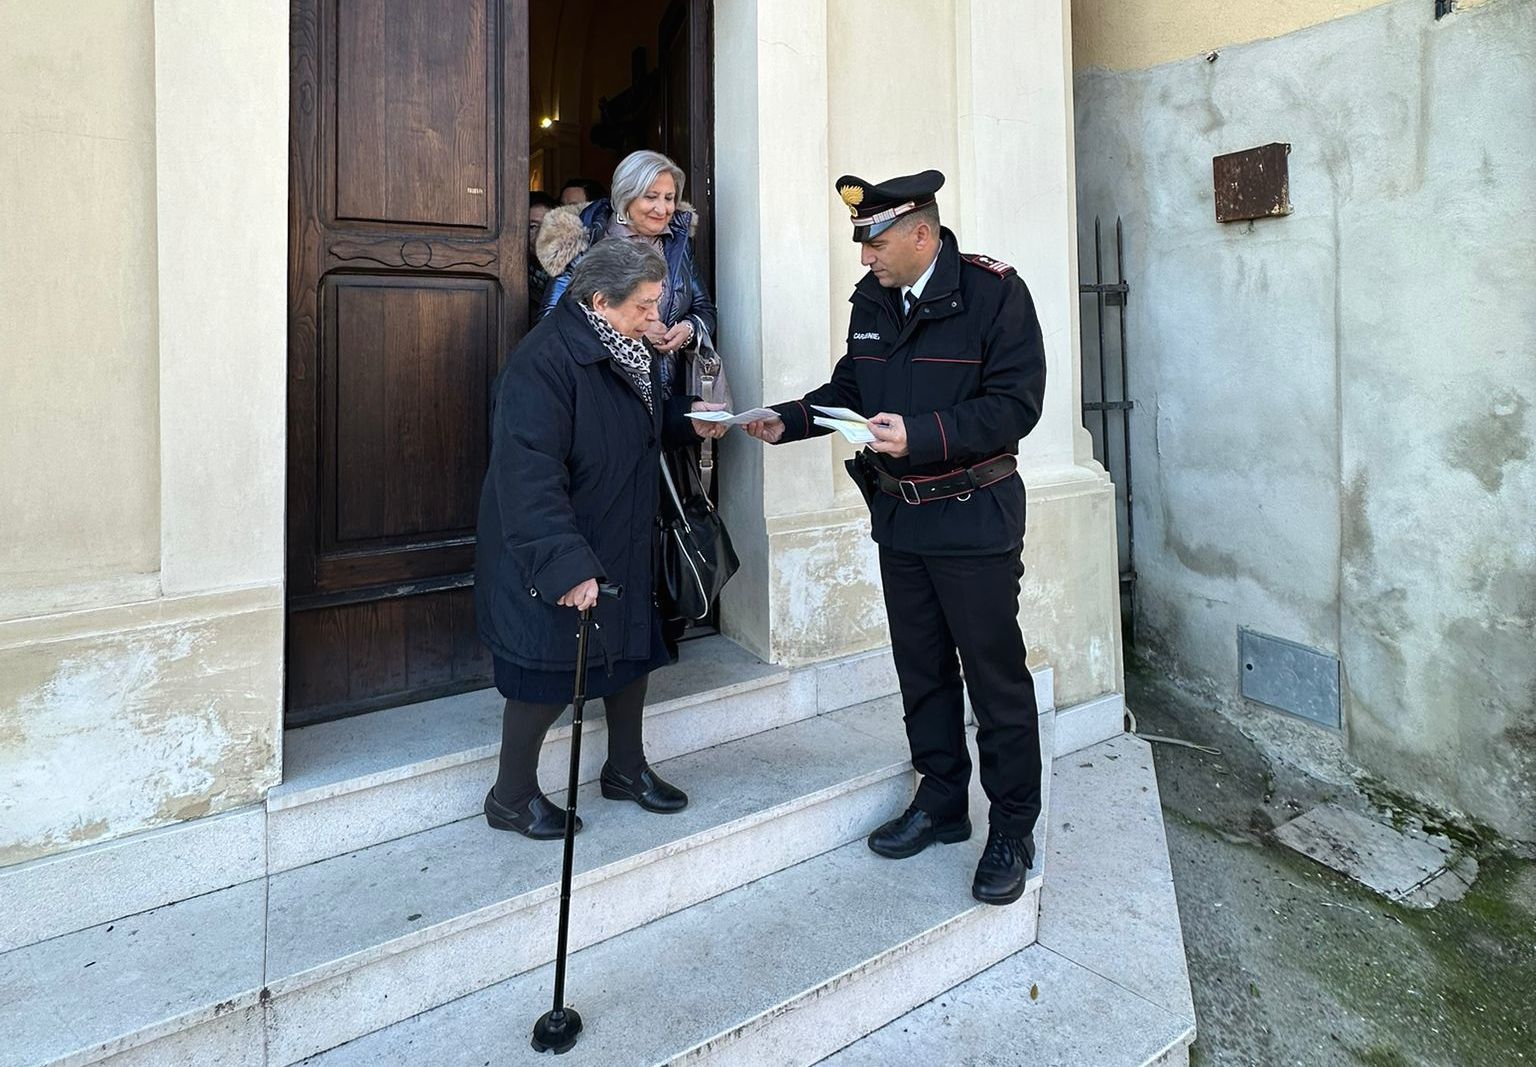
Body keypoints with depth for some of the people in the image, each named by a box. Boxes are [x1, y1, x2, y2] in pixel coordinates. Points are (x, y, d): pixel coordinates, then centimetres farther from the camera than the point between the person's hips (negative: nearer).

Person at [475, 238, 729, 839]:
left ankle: (626, 768, 39)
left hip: (623, 546, 9)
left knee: (632, 650, 18)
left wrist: (688, 420, 1)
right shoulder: (545, 360, -24)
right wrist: (566, 566, -34)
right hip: (556, 558, -9)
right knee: (548, 671, 3)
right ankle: (511, 796, 26)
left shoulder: (629, 349, 5)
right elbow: (529, 475, -30)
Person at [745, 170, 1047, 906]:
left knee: (995, 671, 2)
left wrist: (923, 435, -28)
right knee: (921, 667, 15)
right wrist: (788, 422, 0)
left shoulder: (994, 291, -13)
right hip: (897, 514, 7)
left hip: (974, 516, -6)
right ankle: (941, 803, 32)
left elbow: (1014, 404, -19)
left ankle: (1013, 830, 18)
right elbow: (850, 388, 15)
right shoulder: (872, 299, 7)